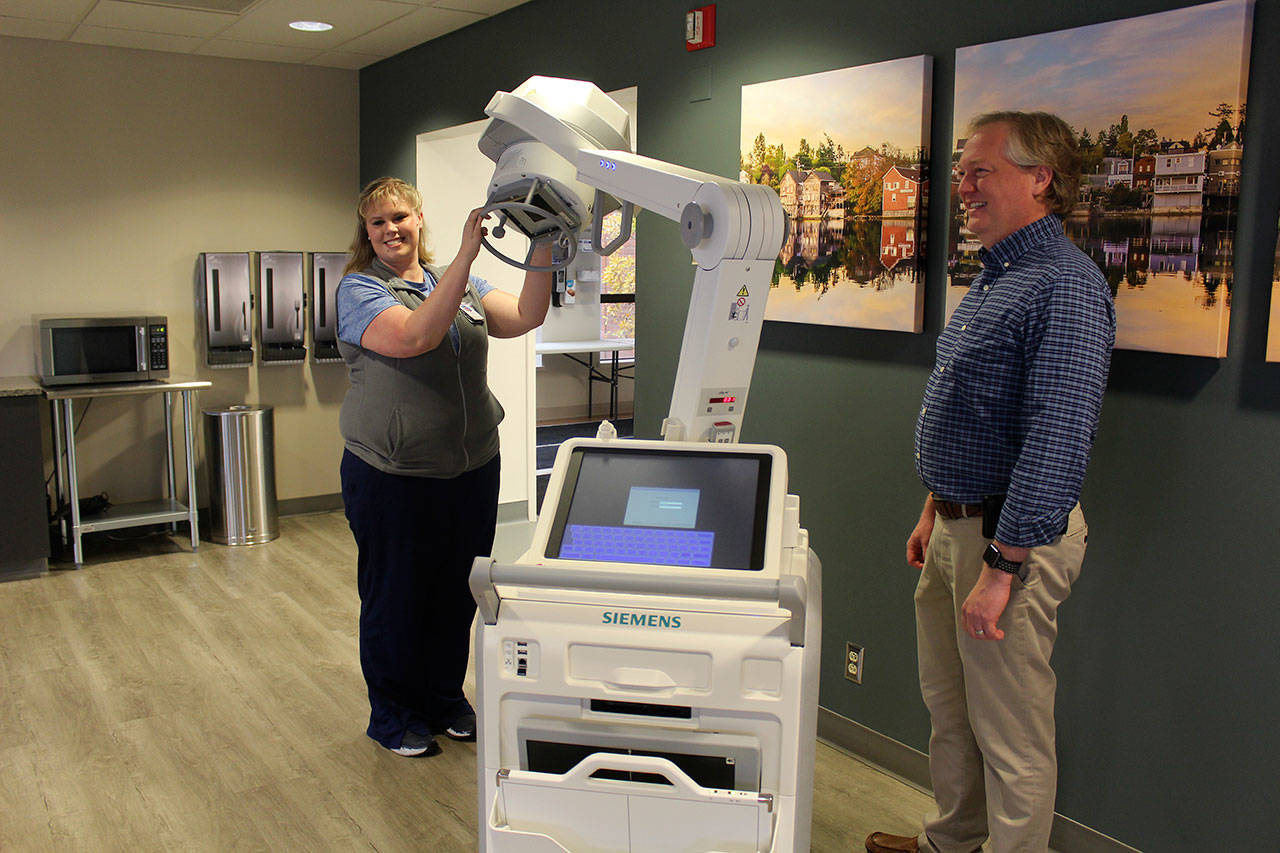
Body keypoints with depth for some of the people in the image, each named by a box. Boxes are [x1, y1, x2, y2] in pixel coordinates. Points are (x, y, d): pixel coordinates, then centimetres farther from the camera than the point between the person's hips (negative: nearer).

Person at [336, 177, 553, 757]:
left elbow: (524, 317, -2)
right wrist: (466, 256, -29)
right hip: (393, 477, -5)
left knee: (458, 592, 15)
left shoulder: (461, 284, 10)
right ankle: (393, 715, 27)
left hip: (472, 468, 5)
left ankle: (446, 699, 35)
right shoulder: (359, 290, -7)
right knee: (396, 597, 8)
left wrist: (542, 252, -15)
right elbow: (414, 337, -26)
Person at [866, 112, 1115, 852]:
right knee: (948, 706, 23)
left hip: (1012, 537, -10)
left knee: (1011, 736, 4)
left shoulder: (1065, 287, -20)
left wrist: (1002, 567, -27)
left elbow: (1056, 442, -27)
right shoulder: (996, 277, 13)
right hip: (959, 523, 10)